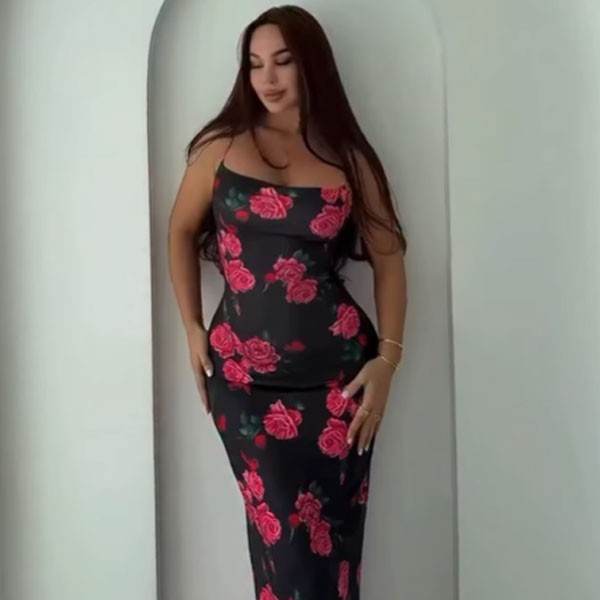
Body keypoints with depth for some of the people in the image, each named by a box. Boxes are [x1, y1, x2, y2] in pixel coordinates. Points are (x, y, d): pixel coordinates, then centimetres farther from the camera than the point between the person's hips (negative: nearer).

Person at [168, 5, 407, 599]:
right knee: (282, 540, 6)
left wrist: (388, 356, -3)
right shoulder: (221, 146, 4)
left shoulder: (348, 158, 4)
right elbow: (181, 231, 14)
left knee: (329, 537, 7)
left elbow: (388, 257, 7)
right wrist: (192, 328, 7)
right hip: (241, 376, 0)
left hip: (336, 376, 0)